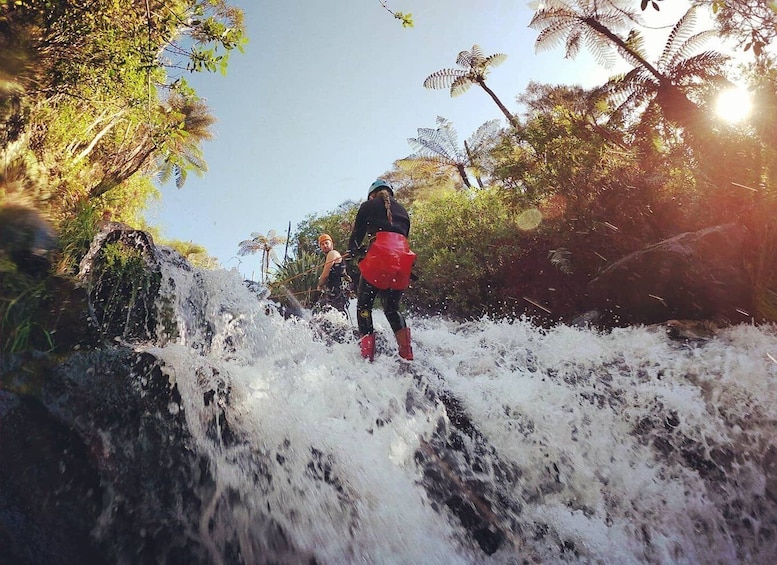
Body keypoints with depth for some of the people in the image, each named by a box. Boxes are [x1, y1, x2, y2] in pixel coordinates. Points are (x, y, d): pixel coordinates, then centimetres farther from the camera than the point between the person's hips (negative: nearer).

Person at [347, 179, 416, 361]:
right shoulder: (402, 210, 29)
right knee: (392, 309, 15)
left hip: (379, 255, -5)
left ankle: (367, 357, -11)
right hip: (403, 256, 5)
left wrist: (352, 251, 33)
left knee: (363, 305, 3)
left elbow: (357, 233, 15)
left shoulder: (368, 206, 16)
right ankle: (408, 356, 0)